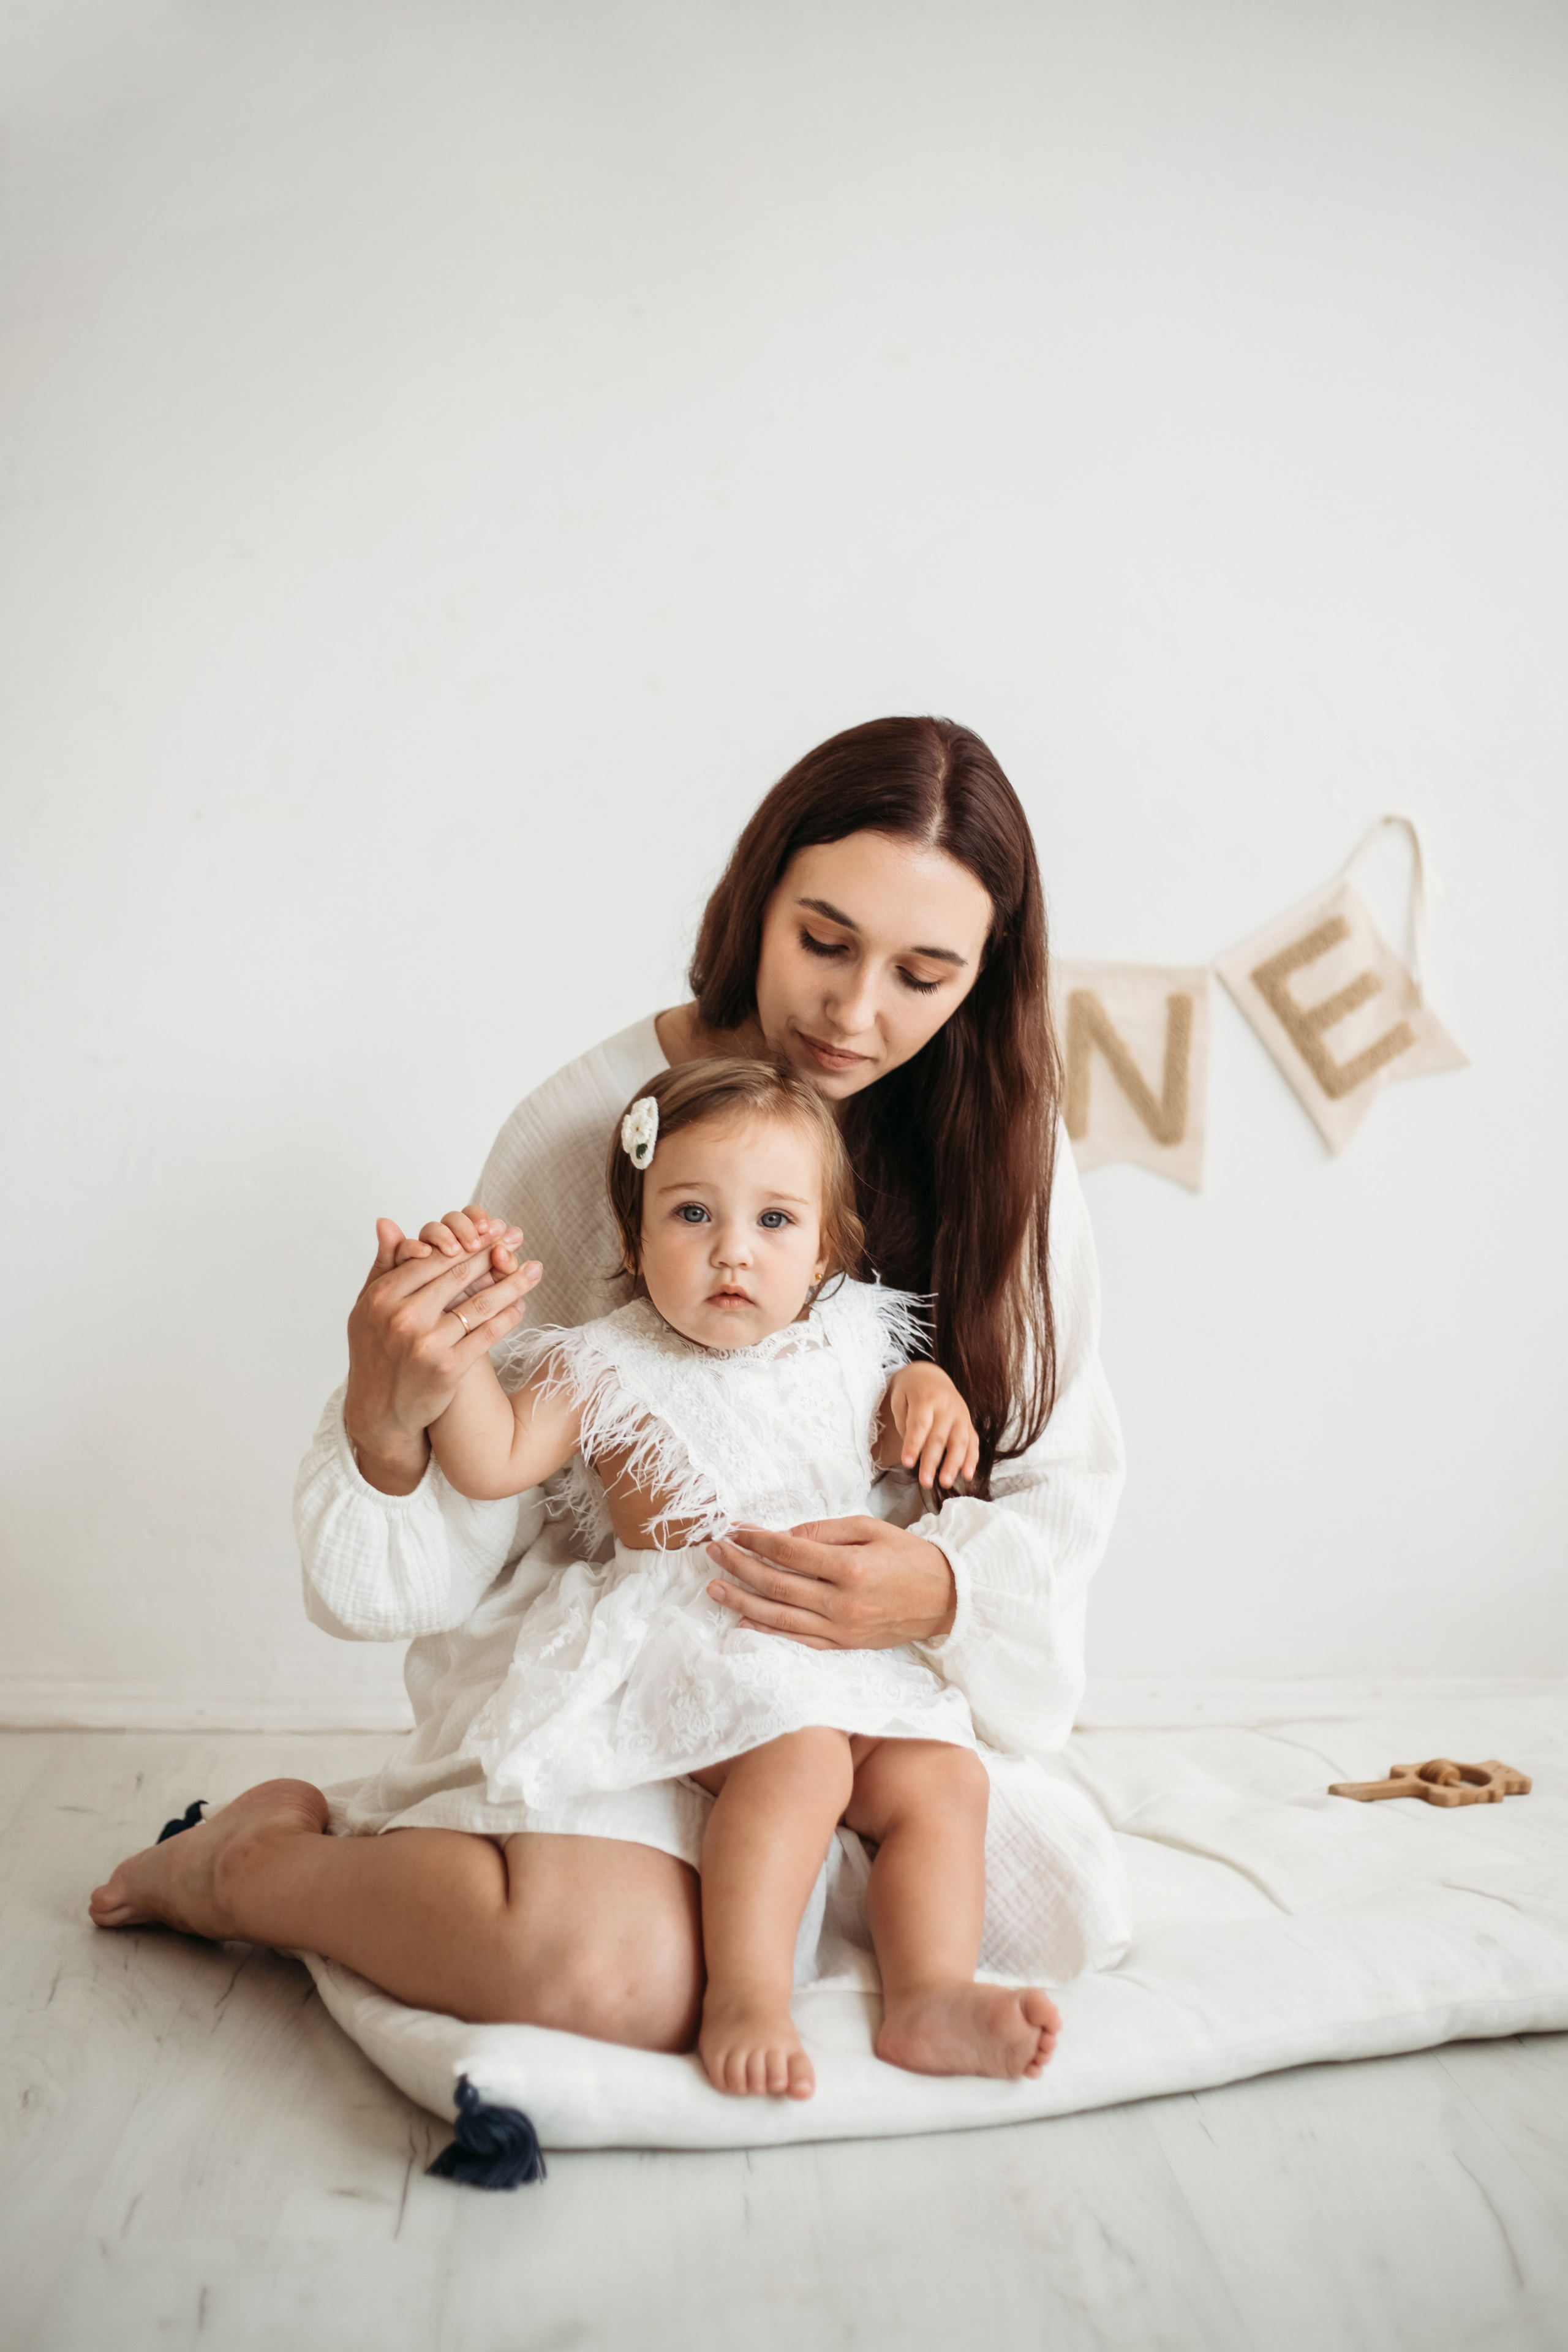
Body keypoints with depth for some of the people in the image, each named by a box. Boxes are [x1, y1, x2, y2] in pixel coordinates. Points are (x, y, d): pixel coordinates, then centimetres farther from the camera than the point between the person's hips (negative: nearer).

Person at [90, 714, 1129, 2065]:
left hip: (864, 1663, 5)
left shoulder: (1002, 1143, -4)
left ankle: (750, 1849, 14)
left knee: (1065, 1913, -16)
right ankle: (260, 1858, 2)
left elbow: (1064, 1481, 0)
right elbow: (465, 1540, -11)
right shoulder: (585, 1126, -13)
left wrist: (940, 1589, -22)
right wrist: (388, 1421, -35)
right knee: (608, 1968, -30)